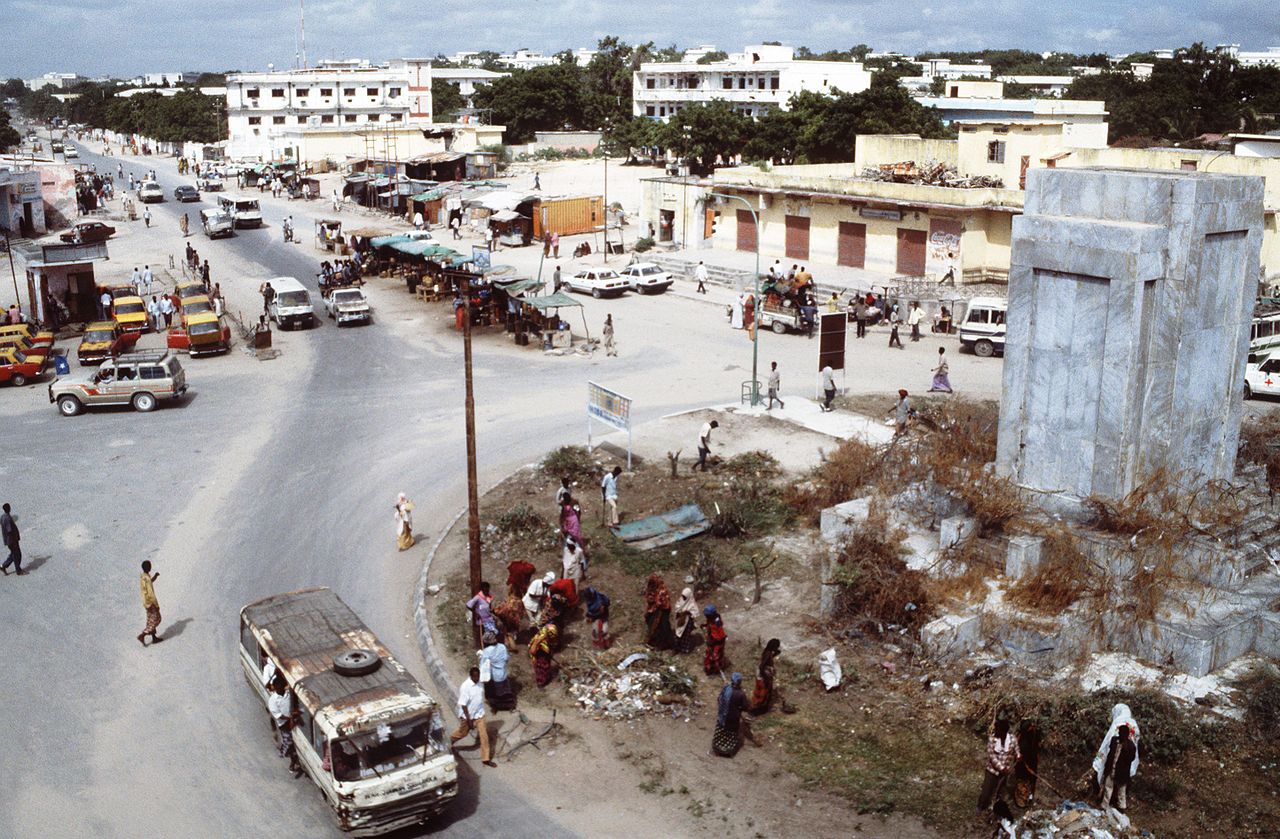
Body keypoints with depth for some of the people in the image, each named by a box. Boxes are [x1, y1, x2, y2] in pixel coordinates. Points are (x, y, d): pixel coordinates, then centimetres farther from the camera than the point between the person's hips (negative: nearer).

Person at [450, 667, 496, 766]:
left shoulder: (479, 683, -6)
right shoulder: (465, 687, -28)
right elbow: (463, 705, -24)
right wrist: (469, 720, -21)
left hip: (479, 714, 5)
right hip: (467, 715, -5)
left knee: (484, 735, 3)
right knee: (463, 733, 18)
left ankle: (485, 759, 13)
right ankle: (449, 741, 49)